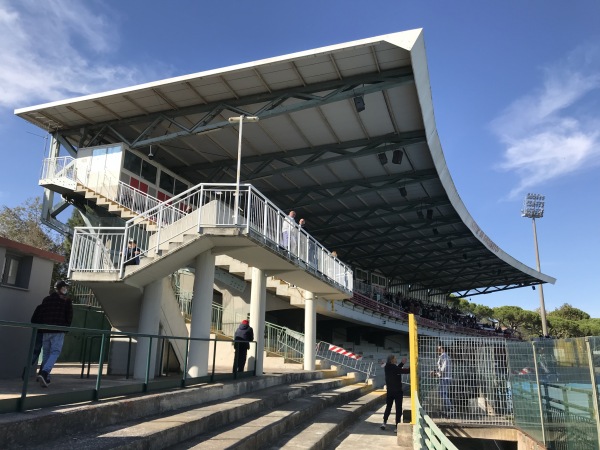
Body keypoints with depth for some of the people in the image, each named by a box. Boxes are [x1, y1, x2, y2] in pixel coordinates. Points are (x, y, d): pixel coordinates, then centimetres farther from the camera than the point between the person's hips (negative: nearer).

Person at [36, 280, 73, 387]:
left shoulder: (46, 300, 10)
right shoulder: (66, 301, -1)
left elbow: (40, 315, 8)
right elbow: (69, 317, -2)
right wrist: (66, 327, 12)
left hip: (46, 330, 5)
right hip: (58, 331, -4)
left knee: (46, 353, 13)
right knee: (55, 352, -4)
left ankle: (45, 377, 15)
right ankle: (44, 373, -24)